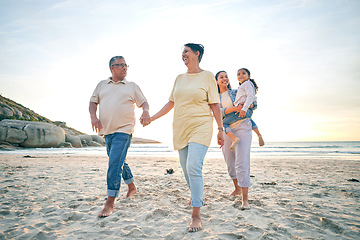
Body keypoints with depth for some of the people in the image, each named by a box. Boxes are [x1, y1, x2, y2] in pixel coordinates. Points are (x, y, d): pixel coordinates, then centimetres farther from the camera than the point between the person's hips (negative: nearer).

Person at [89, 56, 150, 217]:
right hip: (107, 131, 5)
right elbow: (93, 102, 13)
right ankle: (132, 187, 37)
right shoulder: (102, 85, 15)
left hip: (123, 131, -5)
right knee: (119, 162, 16)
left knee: (115, 164, -12)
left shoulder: (132, 86, 8)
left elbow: (144, 102, 7)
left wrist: (145, 112, -15)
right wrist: (93, 116, -7)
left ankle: (110, 203, -5)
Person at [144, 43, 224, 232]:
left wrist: (220, 129, -6)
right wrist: (153, 118, 13)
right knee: (186, 168, 12)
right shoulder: (180, 78, 13)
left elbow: (215, 105, -2)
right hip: (181, 129, 6)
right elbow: (171, 102, 17)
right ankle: (195, 195, 39)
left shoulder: (207, 76, 0)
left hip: (200, 128, -5)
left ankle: (196, 215, -7)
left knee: (194, 168, -16)